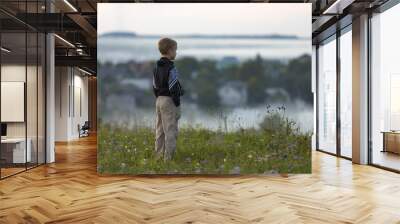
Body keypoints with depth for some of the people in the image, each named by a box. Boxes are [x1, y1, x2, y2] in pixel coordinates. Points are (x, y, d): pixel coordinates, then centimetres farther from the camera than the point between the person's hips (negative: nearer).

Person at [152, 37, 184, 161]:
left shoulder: (156, 67, 10)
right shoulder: (171, 68, -16)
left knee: (160, 129, 15)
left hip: (159, 100, 9)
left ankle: (159, 154, 25)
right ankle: (168, 156, 2)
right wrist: (177, 105, -13)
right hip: (169, 101, -9)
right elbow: (174, 89, -18)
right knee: (170, 129, -2)